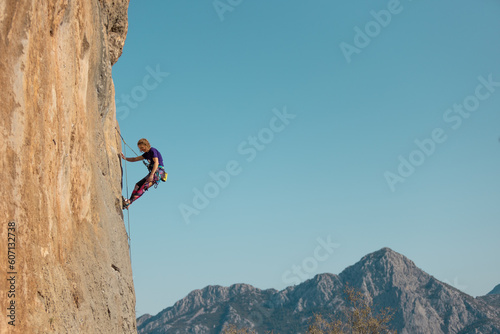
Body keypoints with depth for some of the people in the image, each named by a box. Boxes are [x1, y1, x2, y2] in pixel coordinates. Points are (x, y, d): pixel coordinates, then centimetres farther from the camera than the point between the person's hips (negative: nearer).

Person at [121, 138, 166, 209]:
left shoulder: (152, 151, -6)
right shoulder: (147, 154, 21)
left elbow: (156, 162, -17)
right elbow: (135, 159, 25)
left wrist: (151, 175, -25)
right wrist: (125, 158, 9)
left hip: (158, 171, -9)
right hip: (153, 172, 9)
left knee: (144, 187, -20)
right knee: (138, 185, 2)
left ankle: (130, 201, -30)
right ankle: (129, 201, -2)